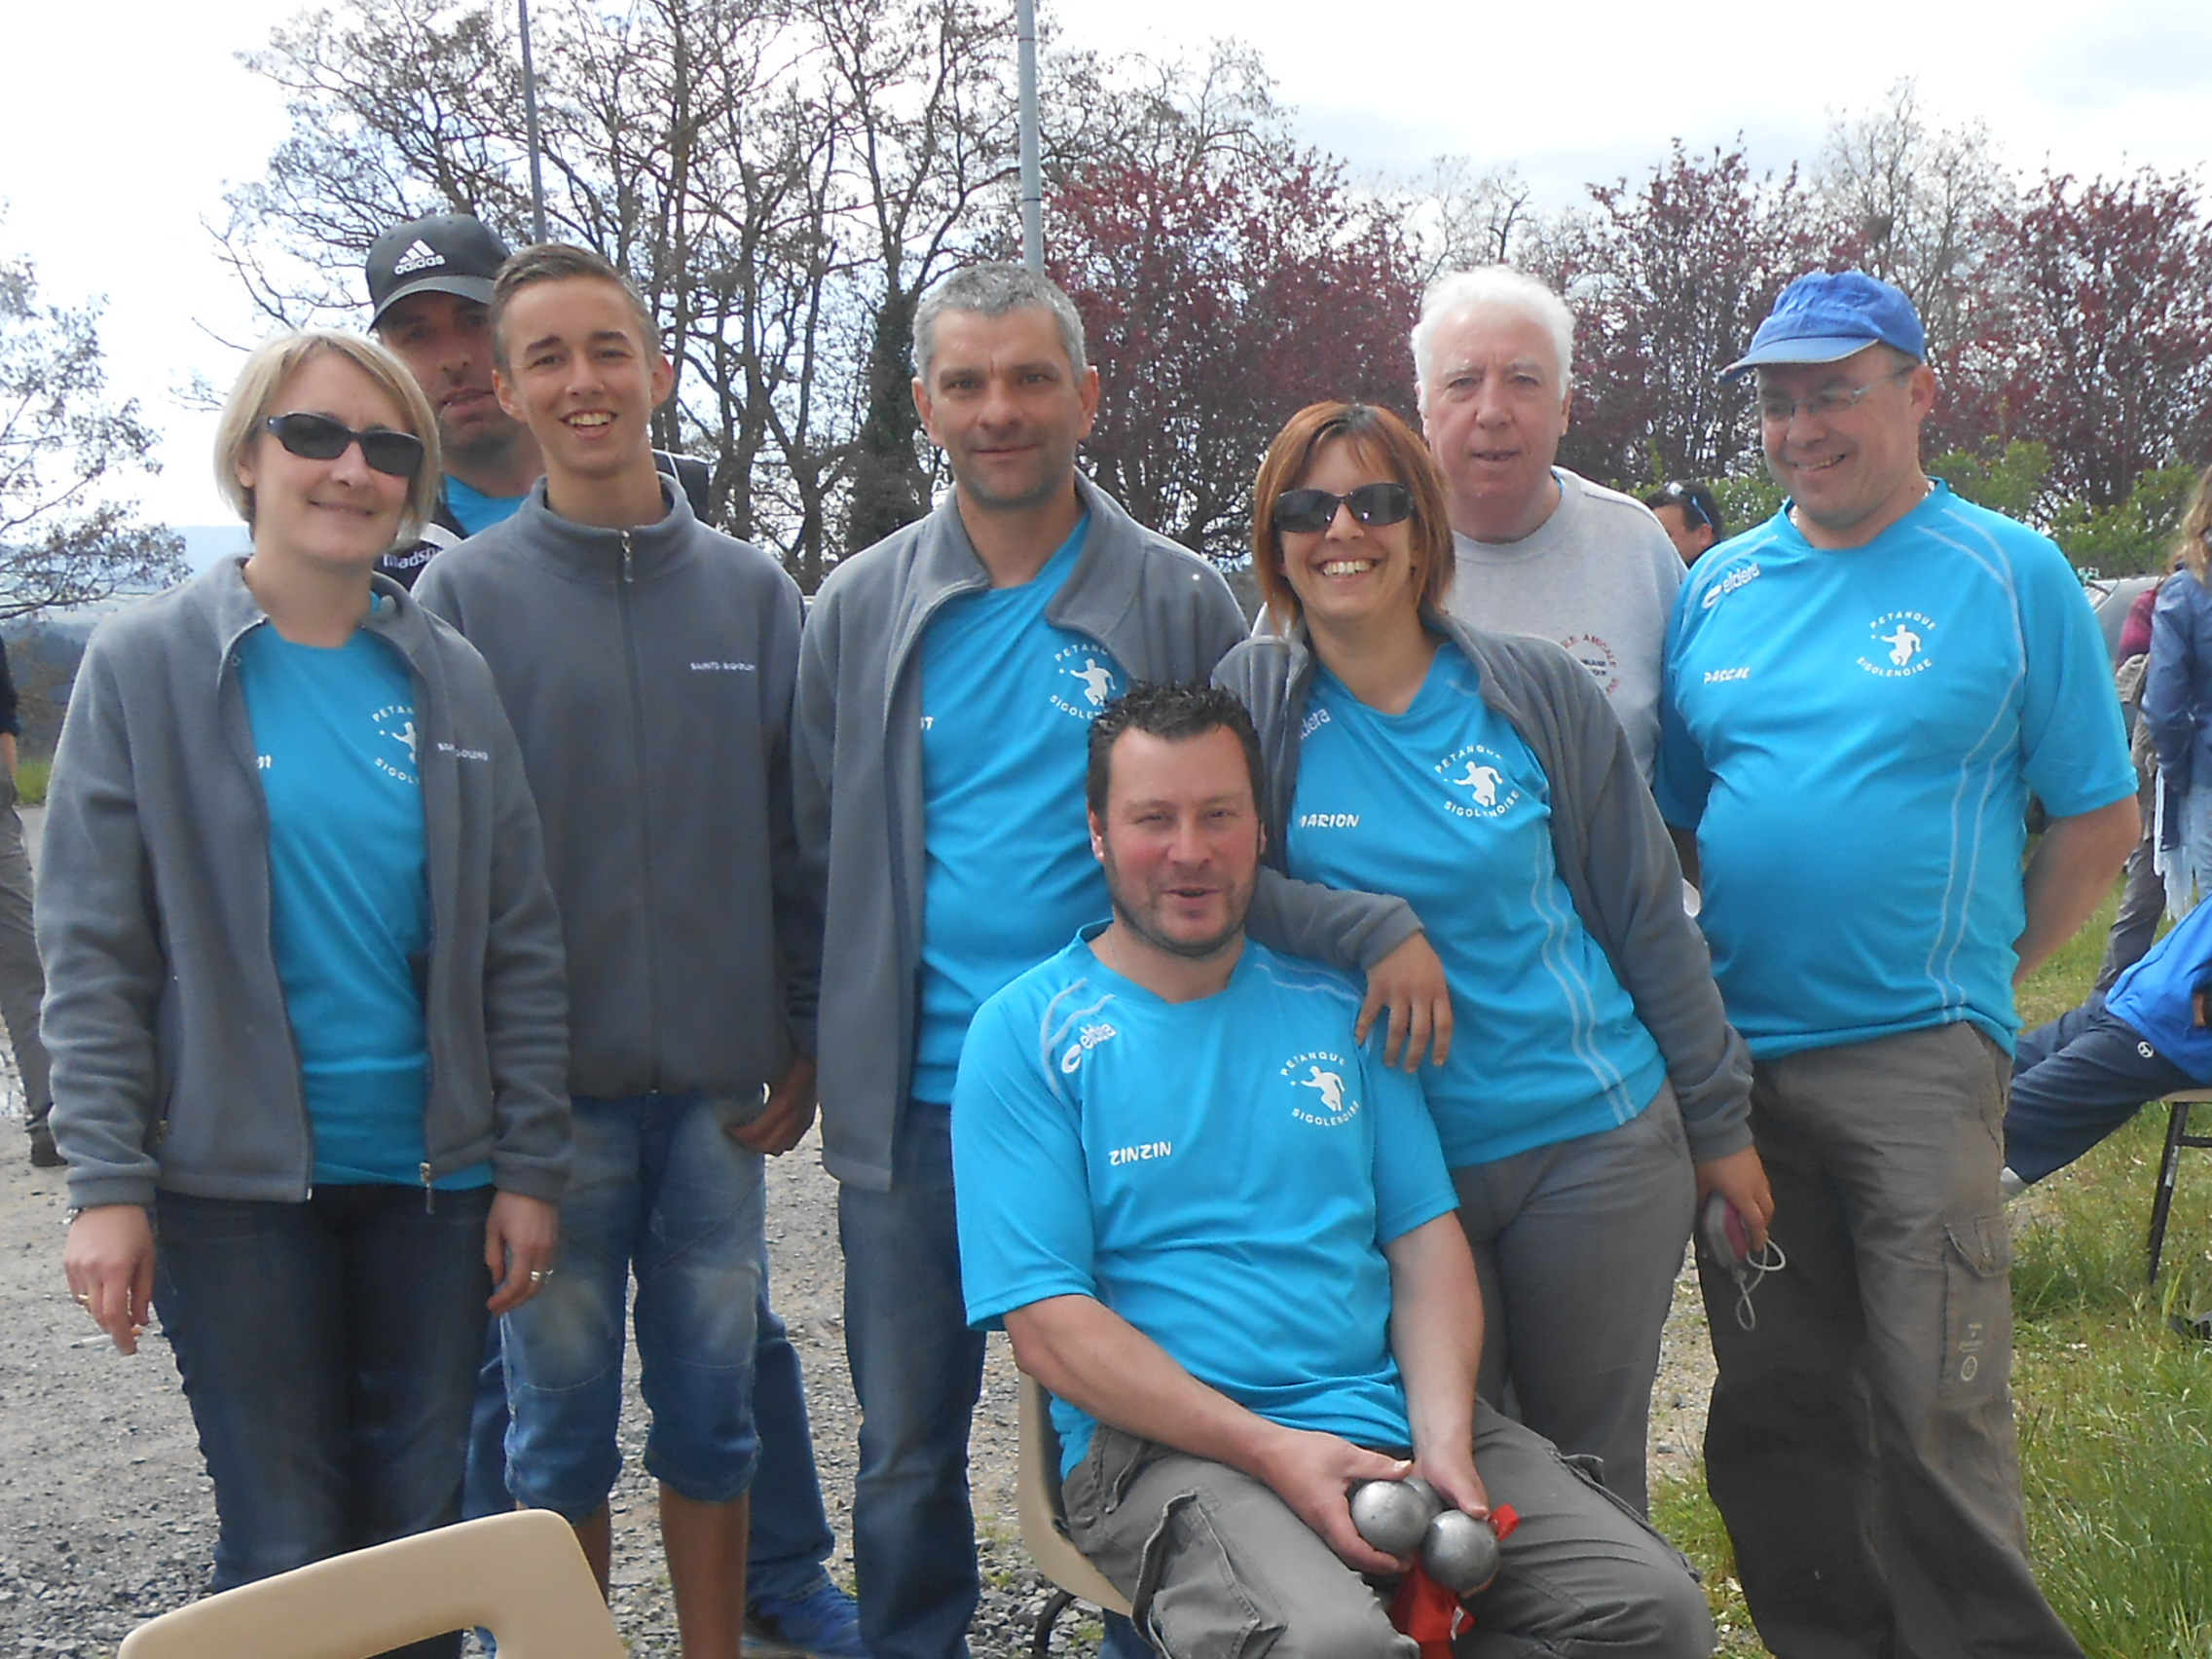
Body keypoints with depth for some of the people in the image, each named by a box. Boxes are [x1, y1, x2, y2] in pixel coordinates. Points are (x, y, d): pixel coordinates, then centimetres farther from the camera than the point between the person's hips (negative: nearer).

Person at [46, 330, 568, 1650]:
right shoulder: (146, 666, -2)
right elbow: (94, 952, -4)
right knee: (286, 1548, 2)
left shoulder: (451, 677, 6)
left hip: (433, 1172, 3)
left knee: (422, 1536, 10)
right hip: (238, 1179, -3)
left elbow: (520, 940, 7)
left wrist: (531, 1166, 3)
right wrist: (106, 1183, -10)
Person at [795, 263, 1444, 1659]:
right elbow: (818, 850, 10)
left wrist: (1379, 929, -17)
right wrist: (832, 1047, 4)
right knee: (907, 1459, 13)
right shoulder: (860, 611, 6)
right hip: (913, 1106, 2)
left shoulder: (1180, 603, 1)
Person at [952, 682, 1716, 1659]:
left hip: (1391, 1418, 5)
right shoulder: (1027, 1035, -1)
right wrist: (1272, 1451, -17)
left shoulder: (1336, 1005, 14)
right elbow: (1047, 1322, -8)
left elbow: (1426, 1238, 12)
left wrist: (1444, 1437, -7)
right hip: (1169, 1446, -5)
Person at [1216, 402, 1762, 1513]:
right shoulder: (1253, 698, -1)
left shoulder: (1535, 692, -1)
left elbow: (1647, 912, 4)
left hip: (1596, 1141, 0)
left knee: (1593, 1464, 10)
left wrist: (1719, 1121, 6)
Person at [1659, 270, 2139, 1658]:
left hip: (1919, 1058, -4)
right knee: (1772, 1414, 11)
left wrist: (1994, 966, -2)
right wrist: (1736, 950, 5)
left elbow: (2100, 815, 2)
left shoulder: (2013, 576, 1)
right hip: (1738, 1058, 4)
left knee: (1938, 1415, -6)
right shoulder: (1719, 586, 11)